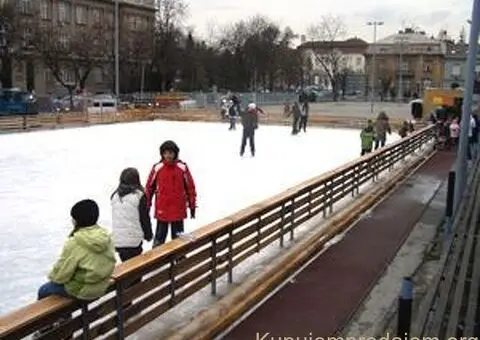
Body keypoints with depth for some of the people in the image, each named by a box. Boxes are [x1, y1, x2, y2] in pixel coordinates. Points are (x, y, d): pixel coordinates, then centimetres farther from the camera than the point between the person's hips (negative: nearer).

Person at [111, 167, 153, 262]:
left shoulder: (115, 195, 2)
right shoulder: (139, 196, -12)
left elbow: (115, 218, 12)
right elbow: (144, 218, -5)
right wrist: (148, 234, 6)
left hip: (118, 239, 5)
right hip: (134, 239, -5)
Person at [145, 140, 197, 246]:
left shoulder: (182, 168, -5)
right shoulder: (157, 168, -5)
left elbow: (190, 187, 2)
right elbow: (149, 187, 4)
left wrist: (192, 206, 5)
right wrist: (147, 205, 7)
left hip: (178, 210, 1)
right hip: (162, 210, 0)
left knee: (178, 238, 13)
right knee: (160, 237, 9)